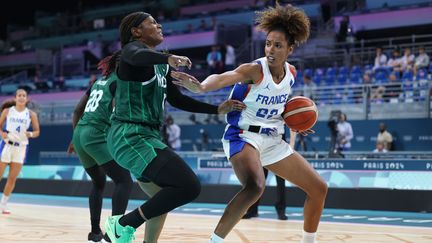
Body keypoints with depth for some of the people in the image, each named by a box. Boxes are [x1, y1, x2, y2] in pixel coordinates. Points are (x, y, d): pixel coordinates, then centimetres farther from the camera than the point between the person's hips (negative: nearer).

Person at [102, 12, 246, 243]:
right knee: (189, 187, -20)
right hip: (131, 135, -10)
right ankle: (124, 224, -12)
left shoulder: (160, 65, 20)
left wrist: (217, 109, 20)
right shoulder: (133, 48, -7)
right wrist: (168, 58, -53)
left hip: (144, 136, 10)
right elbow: (136, 56, -33)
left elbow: (177, 100, 26)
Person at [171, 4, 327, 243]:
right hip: (244, 136, -8)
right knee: (254, 187, -38)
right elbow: (223, 77, -40)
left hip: (272, 140, 8)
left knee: (319, 188, 11)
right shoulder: (255, 70, -19)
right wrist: (201, 86, -61)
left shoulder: (290, 73, 3)